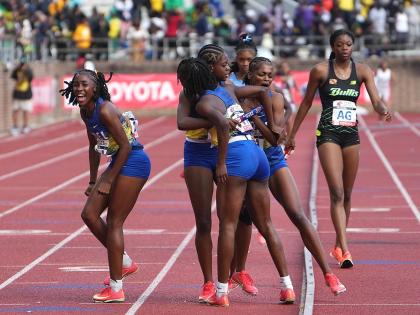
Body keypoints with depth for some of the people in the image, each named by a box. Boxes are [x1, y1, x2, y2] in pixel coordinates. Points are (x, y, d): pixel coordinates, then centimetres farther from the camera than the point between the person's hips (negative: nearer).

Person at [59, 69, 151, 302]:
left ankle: (115, 288, 1)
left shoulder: (104, 110, -21)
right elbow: (94, 146, 19)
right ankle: (124, 262, 21)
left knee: (113, 222, -5)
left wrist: (108, 180, -17)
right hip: (119, 162, 9)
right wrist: (93, 181, 18)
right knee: (89, 214, 7)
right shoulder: (85, 112, 7)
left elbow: (125, 146, -21)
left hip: (133, 163, -9)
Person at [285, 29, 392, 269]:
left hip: (351, 134, 4)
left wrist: (383, 110, -31)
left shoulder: (362, 71, 3)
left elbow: (376, 100, -7)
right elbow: (306, 103, 5)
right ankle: (345, 250, -21)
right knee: (337, 193, -14)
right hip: (328, 134, -4)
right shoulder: (321, 71, -3)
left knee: (347, 195, 11)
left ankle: (338, 246, 26)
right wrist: (292, 135, 9)